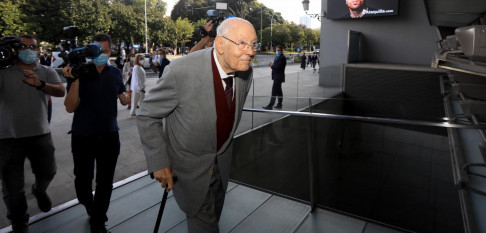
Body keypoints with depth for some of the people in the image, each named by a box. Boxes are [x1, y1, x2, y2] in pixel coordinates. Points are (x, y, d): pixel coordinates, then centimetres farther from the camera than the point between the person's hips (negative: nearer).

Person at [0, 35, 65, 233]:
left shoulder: (46, 72, 4)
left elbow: (60, 91, -12)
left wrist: (40, 84, -32)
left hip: (40, 134, 1)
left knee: (47, 172, 15)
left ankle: (39, 190, 51)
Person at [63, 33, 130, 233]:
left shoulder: (115, 73, 4)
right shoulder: (80, 72, -7)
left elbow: (122, 96, 19)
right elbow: (70, 107, -14)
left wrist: (125, 99, -5)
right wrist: (75, 80, -25)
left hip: (109, 136, 2)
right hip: (83, 136, -2)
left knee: (105, 183, 8)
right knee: (82, 181, 11)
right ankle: (90, 207, 44)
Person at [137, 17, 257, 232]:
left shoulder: (246, 72, -11)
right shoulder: (182, 70, -30)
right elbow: (147, 116, -17)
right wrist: (158, 163, -17)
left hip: (222, 163, 6)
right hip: (189, 164, -5)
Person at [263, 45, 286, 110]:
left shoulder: (282, 58, -14)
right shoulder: (277, 57, 17)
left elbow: (278, 67, -22)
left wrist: (271, 65, -7)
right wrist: (272, 64, -2)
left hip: (278, 77, -10)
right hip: (276, 76, 10)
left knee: (274, 90, -11)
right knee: (278, 91, 14)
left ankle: (270, 105, -12)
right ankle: (279, 104, 21)